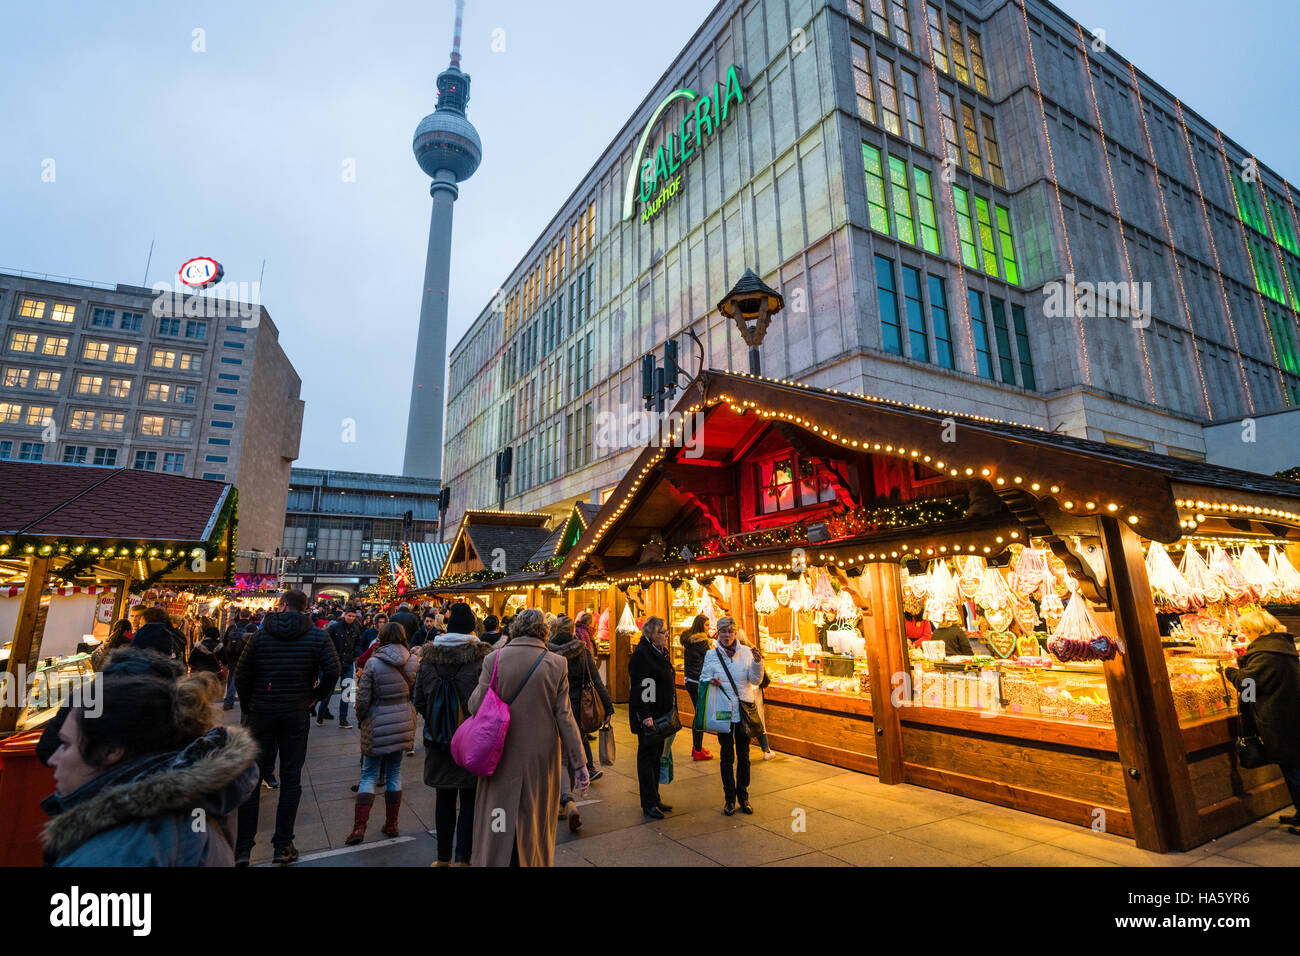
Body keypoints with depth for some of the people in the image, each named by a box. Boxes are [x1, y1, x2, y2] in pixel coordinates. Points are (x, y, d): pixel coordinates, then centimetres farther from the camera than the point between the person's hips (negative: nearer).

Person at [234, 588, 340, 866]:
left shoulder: (261, 634, -2)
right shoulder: (316, 635, -5)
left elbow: (241, 676, -2)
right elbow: (332, 671, -14)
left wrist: (248, 707, 10)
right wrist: (315, 696, 2)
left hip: (261, 714, 1)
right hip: (296, 715, -1)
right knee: (291, 778, 8)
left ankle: (242, 848, 16)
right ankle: (283, 847, 14)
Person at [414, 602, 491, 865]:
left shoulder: (428, 656, -4)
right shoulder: (483, 657, -17)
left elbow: (419, 700, 4)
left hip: (437, 739, 4)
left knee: (444, 799, 17)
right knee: (469, 801, 11)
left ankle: (443, 857, 29)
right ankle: (462, 858, 12)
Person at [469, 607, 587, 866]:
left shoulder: (494, 659, -11)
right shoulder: (557, 664, -9)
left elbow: (476, 706, -9)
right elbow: (564, 716, -9)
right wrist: (578, 763, -3)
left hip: (503, 755, 0)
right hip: (542, 757, 1)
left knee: (498, 826, 15)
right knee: (536, 822, 19)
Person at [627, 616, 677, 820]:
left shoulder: (660, 652, 12)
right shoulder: (641, 654, -17)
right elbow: (639, 687, -21)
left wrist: (671, 712, 20)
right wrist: (645, 716, -24)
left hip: (661, 715, 9)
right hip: (648, 717, -9)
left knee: (657, 756, 15)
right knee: (647, 756, 0)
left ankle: (654, 799, 26)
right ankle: (649, 805, 9)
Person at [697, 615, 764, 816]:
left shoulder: (746, 652, -4)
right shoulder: (711, 655, -3)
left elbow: (755, 681, -6)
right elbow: (703, 680, 2)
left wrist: (757, 662, -22)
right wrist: (710, 682, -20)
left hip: (744, 710, 1)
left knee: (743, 756, 11)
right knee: (727, 756, 9)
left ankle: (743, 797, 26)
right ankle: (730, 798, 23)